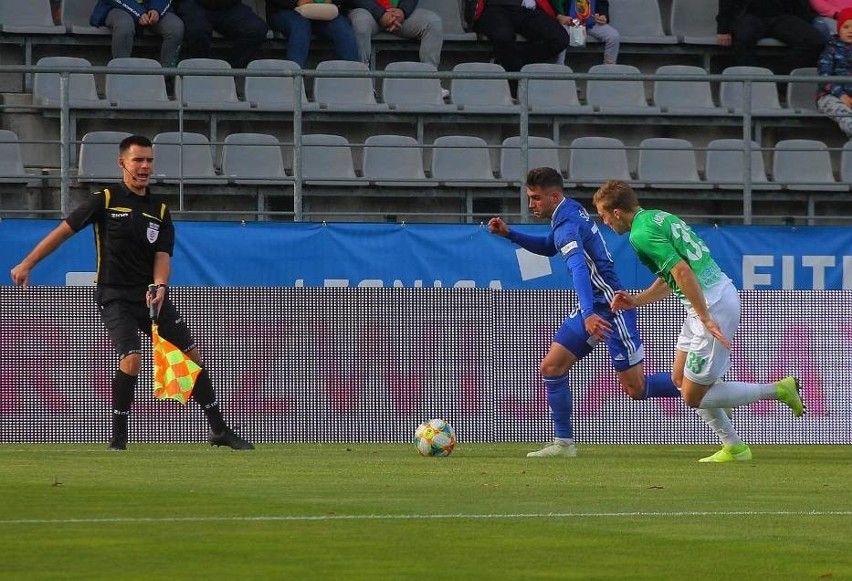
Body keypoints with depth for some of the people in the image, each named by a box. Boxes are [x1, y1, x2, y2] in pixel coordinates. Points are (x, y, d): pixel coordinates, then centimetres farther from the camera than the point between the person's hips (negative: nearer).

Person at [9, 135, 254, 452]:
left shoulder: (159, 211, 9)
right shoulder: (106, 200, -3)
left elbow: (162, 255, 2)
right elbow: (64, 230, -1)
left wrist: (159, 286, -19)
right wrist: (27, 264, -4)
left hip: (151, 295, 5)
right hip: (114, 296, -5)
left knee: (192, 355, 3)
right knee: (131, 358, -24)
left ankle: (218, 430, 13)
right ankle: (118, 435, -11)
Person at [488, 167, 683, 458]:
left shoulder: (567, 225, -21)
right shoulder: (572, 210, 9)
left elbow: (579, 269, -37)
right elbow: (548, 247, 28)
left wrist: (588, 314, -51)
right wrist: (509, 234, 16)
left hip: (611, 308, -10)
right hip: (592, 309, 10)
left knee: (635, 388, -5)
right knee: (551, 367, 3)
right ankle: (563, 442, 7)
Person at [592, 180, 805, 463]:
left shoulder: (641, 234, -15)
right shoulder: (657, 217, 17)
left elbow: (682, 272, -24)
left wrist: (706, 319, -24)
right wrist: (635, 301, 20)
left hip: (713, 306, -10)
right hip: (723, 291, 10)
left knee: (693, 396, -2)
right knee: (681, 378, 18)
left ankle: (779, 390, 3)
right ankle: (734, 448, 19)